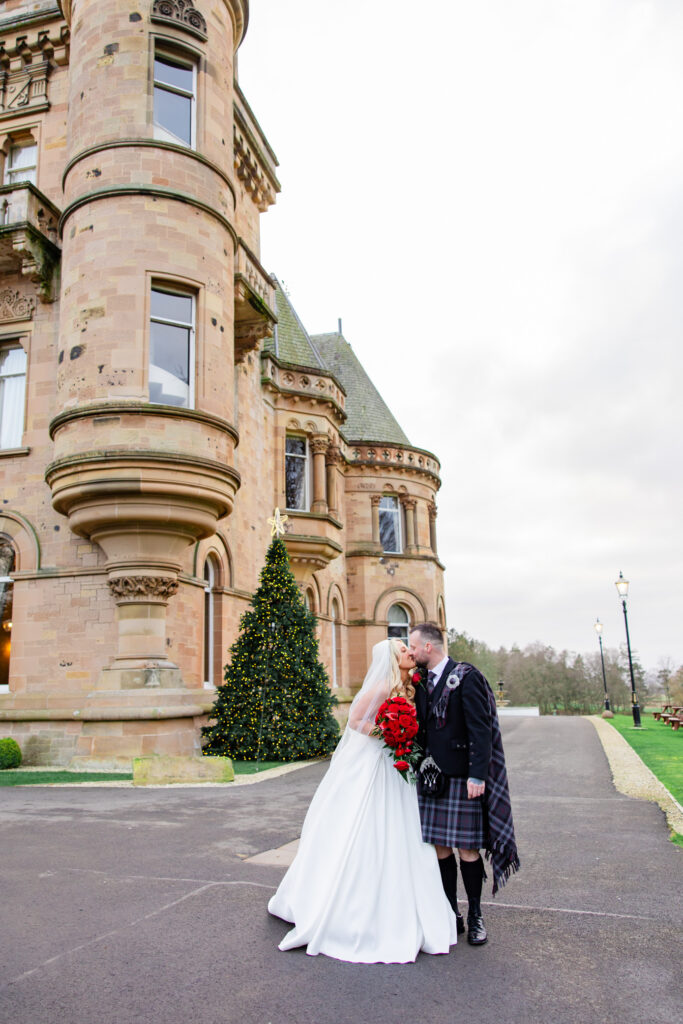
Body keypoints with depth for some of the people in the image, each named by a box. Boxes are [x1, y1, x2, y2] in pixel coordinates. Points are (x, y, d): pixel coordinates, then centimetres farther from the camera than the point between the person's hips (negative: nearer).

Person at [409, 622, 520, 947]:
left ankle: (475, 918, 19)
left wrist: (477, 775, -19)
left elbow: (480, 729, -15)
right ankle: (451, 916, 22)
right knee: (440, 848, 9)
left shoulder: (466, 677, -11)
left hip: (461, 777, -6)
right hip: (430, 776, 6)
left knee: (467, 849, 2)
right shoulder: (421, 683, 11)